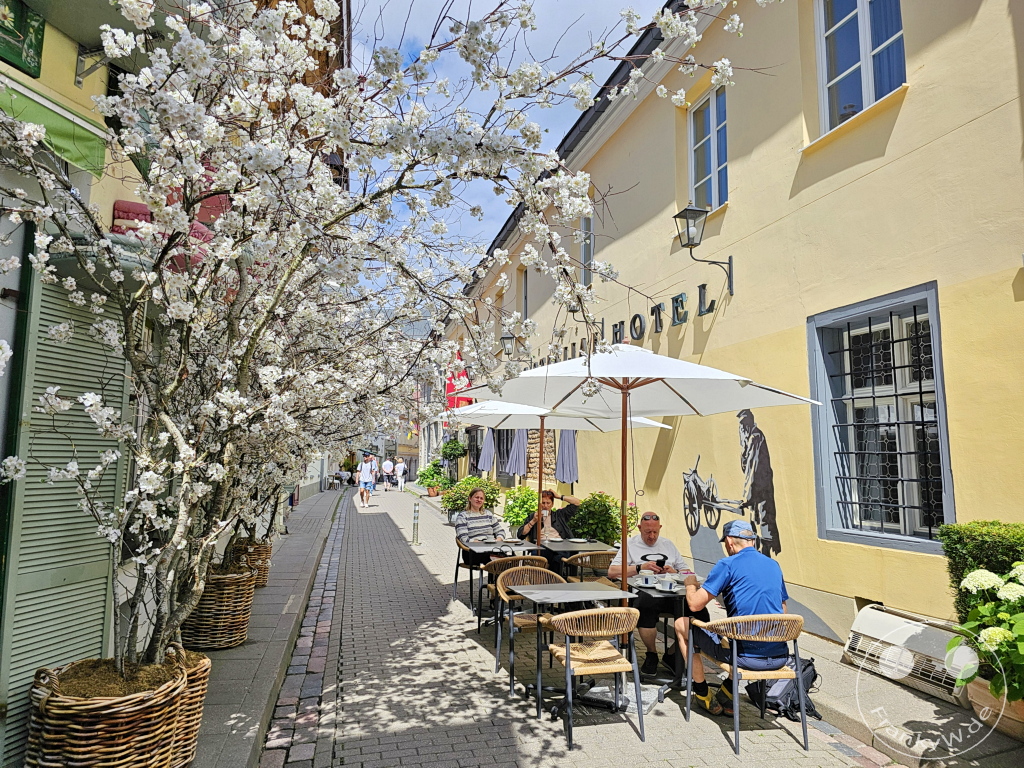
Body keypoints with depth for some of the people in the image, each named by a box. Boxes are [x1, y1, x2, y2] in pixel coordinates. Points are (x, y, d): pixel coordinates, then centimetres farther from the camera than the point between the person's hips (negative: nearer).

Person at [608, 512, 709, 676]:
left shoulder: (668, 544, 26)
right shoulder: (630, 545, 13)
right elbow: (612, 572, 1)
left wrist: (674, 572, 0)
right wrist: (640, 568, -8)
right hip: (644, 591, -4)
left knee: (697, 605, -25)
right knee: (645, 606, -39)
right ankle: (651, 654, -10)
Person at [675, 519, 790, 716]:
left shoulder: (728, 564, -8)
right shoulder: (774, 565, 12)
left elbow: (695, 604, -11)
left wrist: (690, 584, 12)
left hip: (746, 655, -7)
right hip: (779, 657, 7)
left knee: (681, 624, 13)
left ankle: (704, 696, 23)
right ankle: (727, 695, 33)